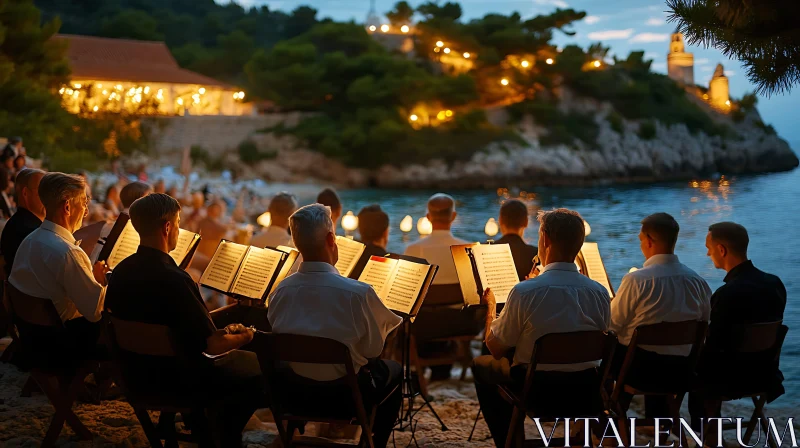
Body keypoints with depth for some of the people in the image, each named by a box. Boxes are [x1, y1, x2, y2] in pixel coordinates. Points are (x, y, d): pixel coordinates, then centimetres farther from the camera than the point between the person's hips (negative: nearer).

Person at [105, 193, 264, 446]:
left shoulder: (120, 271, -4)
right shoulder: (174, 280, -29)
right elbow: (213, 345, -25)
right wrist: (244, 337, -3)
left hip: (137, 373, 8)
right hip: (178, 380, -8)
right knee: (259, 368, 11)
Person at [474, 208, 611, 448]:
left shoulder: (524, 292, -23)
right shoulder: (600, 293, -11)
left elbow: (496, 349, -10)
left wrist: (491, 306, 9)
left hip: (537, 392, -4)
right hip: (586, 394, 4)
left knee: (480, 365, 25)